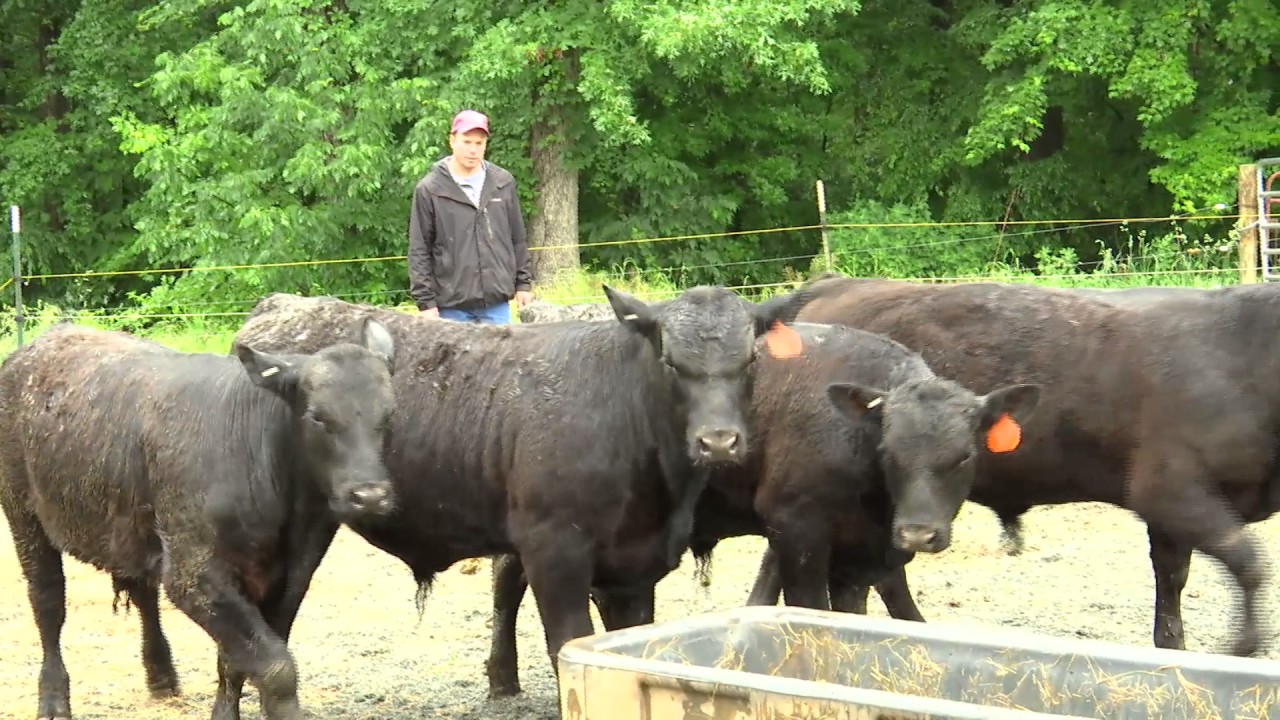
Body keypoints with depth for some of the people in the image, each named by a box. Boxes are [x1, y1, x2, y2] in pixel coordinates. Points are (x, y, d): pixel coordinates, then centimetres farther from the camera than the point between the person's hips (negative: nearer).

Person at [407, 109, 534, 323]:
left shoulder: (503, 183, 7)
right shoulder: (429, 190, -3)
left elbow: (518, 239, 15)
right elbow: (419, 251, -2)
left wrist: (523, 283, 12)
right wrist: (425, 301, -5)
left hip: (497, 304, 3)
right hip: (452, 307, -3)